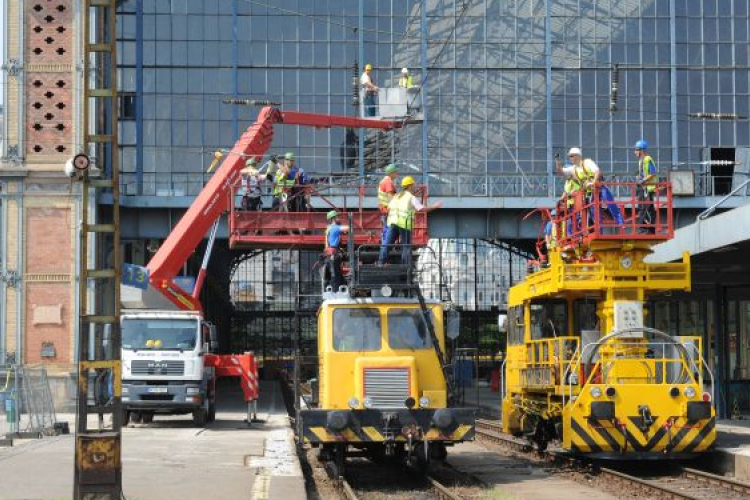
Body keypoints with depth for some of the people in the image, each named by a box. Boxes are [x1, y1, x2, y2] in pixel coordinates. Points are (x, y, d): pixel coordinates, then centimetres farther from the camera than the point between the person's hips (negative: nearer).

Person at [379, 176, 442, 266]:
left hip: (393, 222, 5)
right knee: (406, 246, 2)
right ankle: (405, 265, -2)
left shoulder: (396, 196, 18)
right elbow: (422, 209, -9)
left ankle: (381, 262, -7)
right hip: (405, 224, -5)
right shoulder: (411, 197, 0)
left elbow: (389, 208, 16)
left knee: (386, 244, 2)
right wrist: (434, 206, 0)